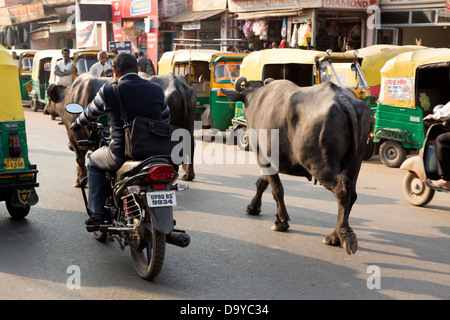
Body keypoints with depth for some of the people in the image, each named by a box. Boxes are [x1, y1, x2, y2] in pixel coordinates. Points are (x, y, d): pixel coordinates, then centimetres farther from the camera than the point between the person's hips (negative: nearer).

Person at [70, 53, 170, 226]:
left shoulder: (109, 90, -3)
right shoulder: (157, 89, 5)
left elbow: (90, 113, 14)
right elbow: (165, 119, 19)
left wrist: (76, 124, 36)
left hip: (121, 154, -3)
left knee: (93, 163, 26)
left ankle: (97, 212, 22)